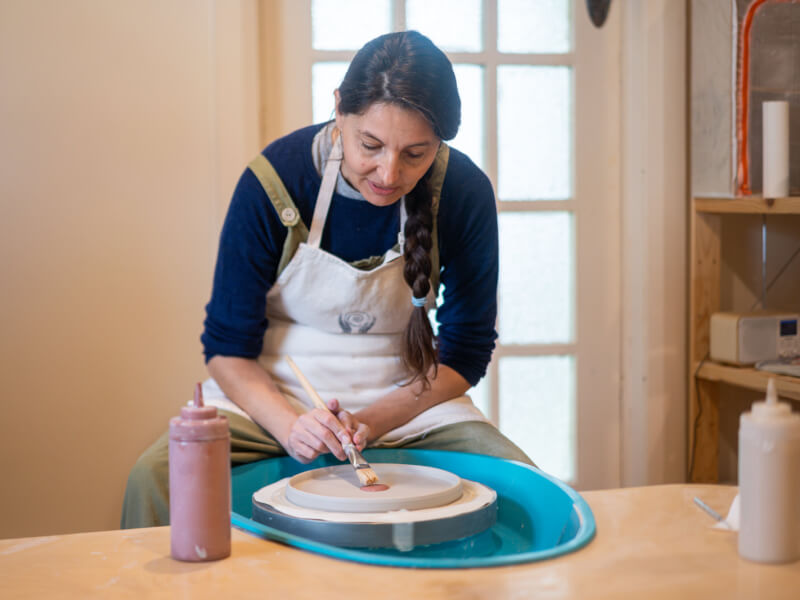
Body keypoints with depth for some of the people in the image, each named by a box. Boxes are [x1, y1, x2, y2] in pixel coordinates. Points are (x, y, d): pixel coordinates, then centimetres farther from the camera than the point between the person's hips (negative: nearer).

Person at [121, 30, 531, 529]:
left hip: (408, 400, 2)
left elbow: (465, 352, -2)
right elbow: (227, 347, -8)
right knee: (155, 478, -29)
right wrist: (289, 425, -26)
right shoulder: (273, 180, -16)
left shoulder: (465, 193, -12)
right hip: (270, 394, -1)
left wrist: (372, 423, -17)